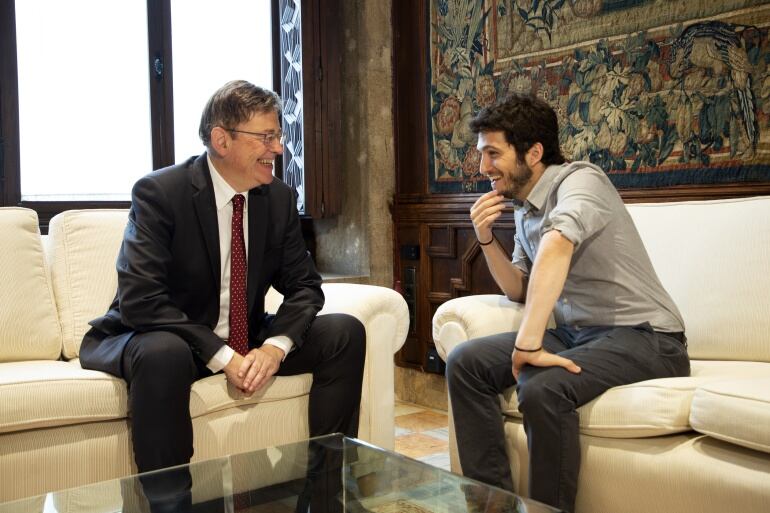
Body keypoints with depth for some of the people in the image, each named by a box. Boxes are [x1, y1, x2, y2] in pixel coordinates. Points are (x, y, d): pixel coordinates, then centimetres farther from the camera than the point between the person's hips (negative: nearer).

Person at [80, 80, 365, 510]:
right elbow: (139, 300, -26)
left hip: (246, 339, 5)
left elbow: (304, 285, 0)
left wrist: (275, 346, -19)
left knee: (346, 332, -11)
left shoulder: (280, 198, -3)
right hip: (158, 339, -5)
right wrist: (221, 356, -30)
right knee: (164, 355, -39)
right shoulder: (159, 192, -19)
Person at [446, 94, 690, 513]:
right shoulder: (523, 207, 11)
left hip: (642, 336, -8)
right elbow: (520, 291, 17)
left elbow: (556, 247, -36)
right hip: (575, 333, 8)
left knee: (542, 390, -34)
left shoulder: (579, 179, -15)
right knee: (465, 363, -4)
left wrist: (527, 344, -41)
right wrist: (486, 239, 2)